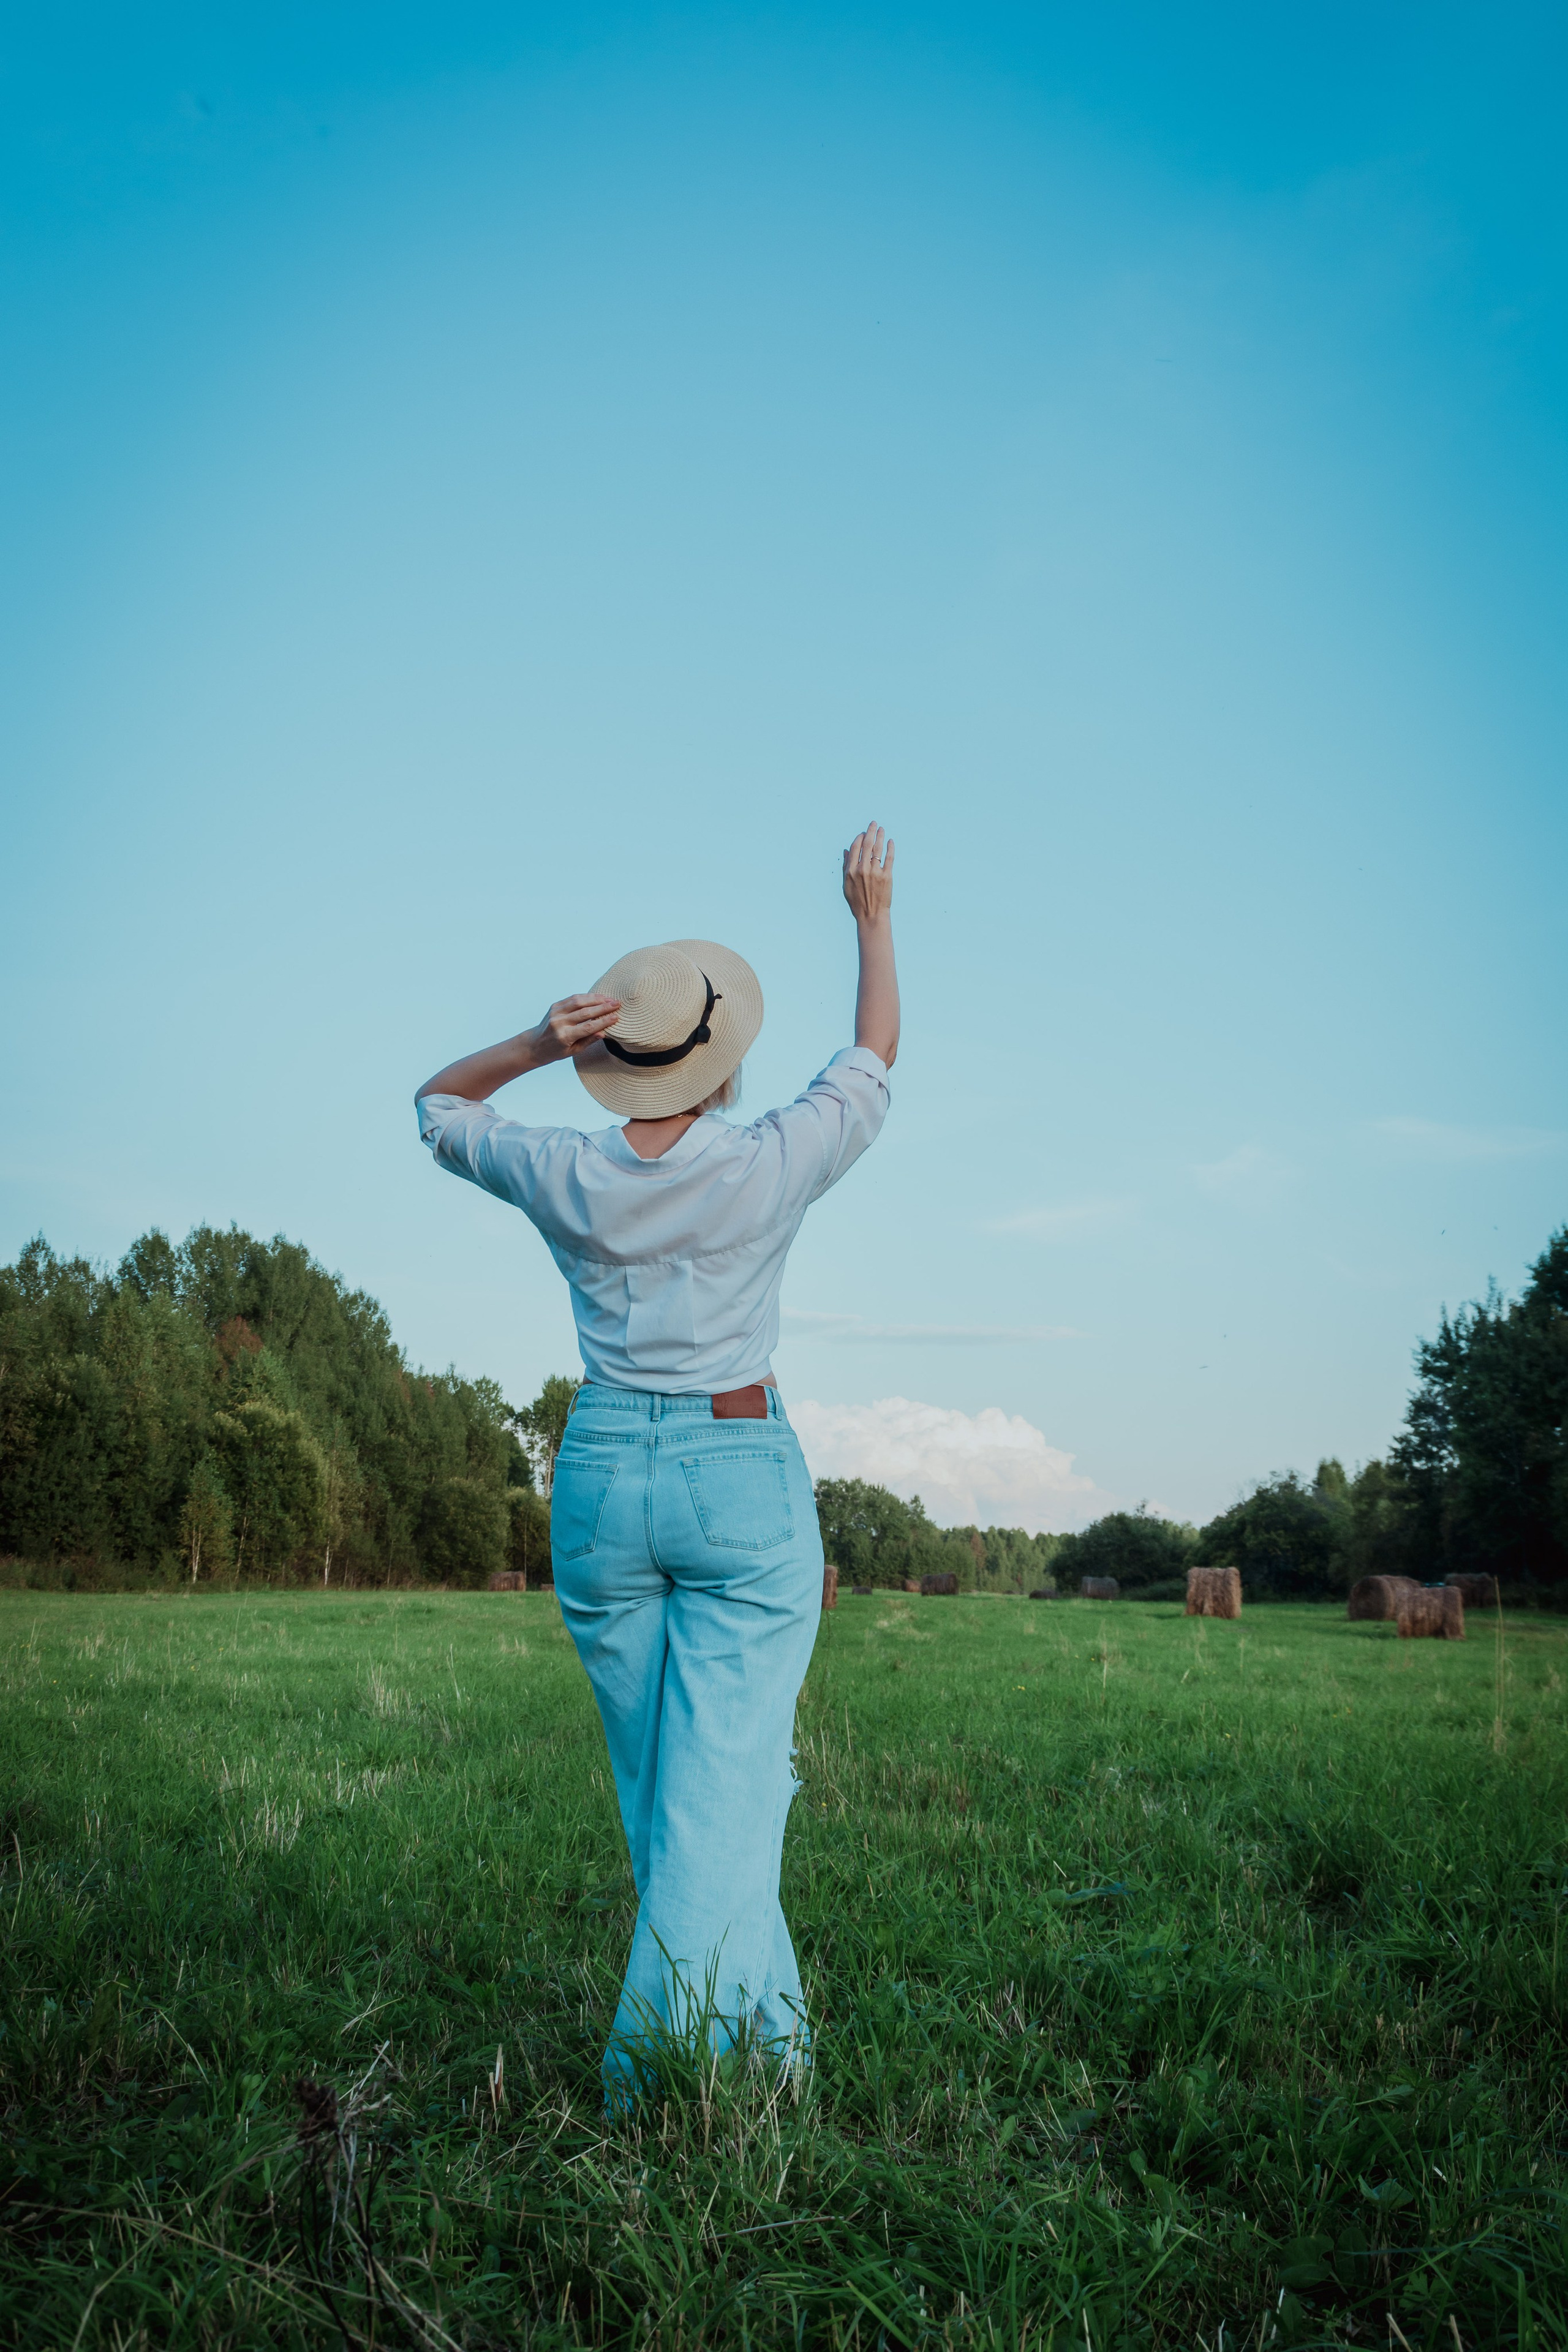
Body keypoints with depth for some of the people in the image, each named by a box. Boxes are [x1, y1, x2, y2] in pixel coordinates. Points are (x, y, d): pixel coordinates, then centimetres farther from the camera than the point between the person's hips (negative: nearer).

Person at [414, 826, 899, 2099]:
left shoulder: (565, 1176, -6)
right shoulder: (770, 1167, -11)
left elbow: (439, 1104, 14)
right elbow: (872, 1064, 8)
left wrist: (538, 1044, -4)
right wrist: (874, 921, 19)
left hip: (601, 1480, 3)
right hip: (742, 1483, -3)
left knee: (659, 1785, 16)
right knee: (723, 1785, -1)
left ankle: (768, 2034, 26)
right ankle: (662, 2067, -6)